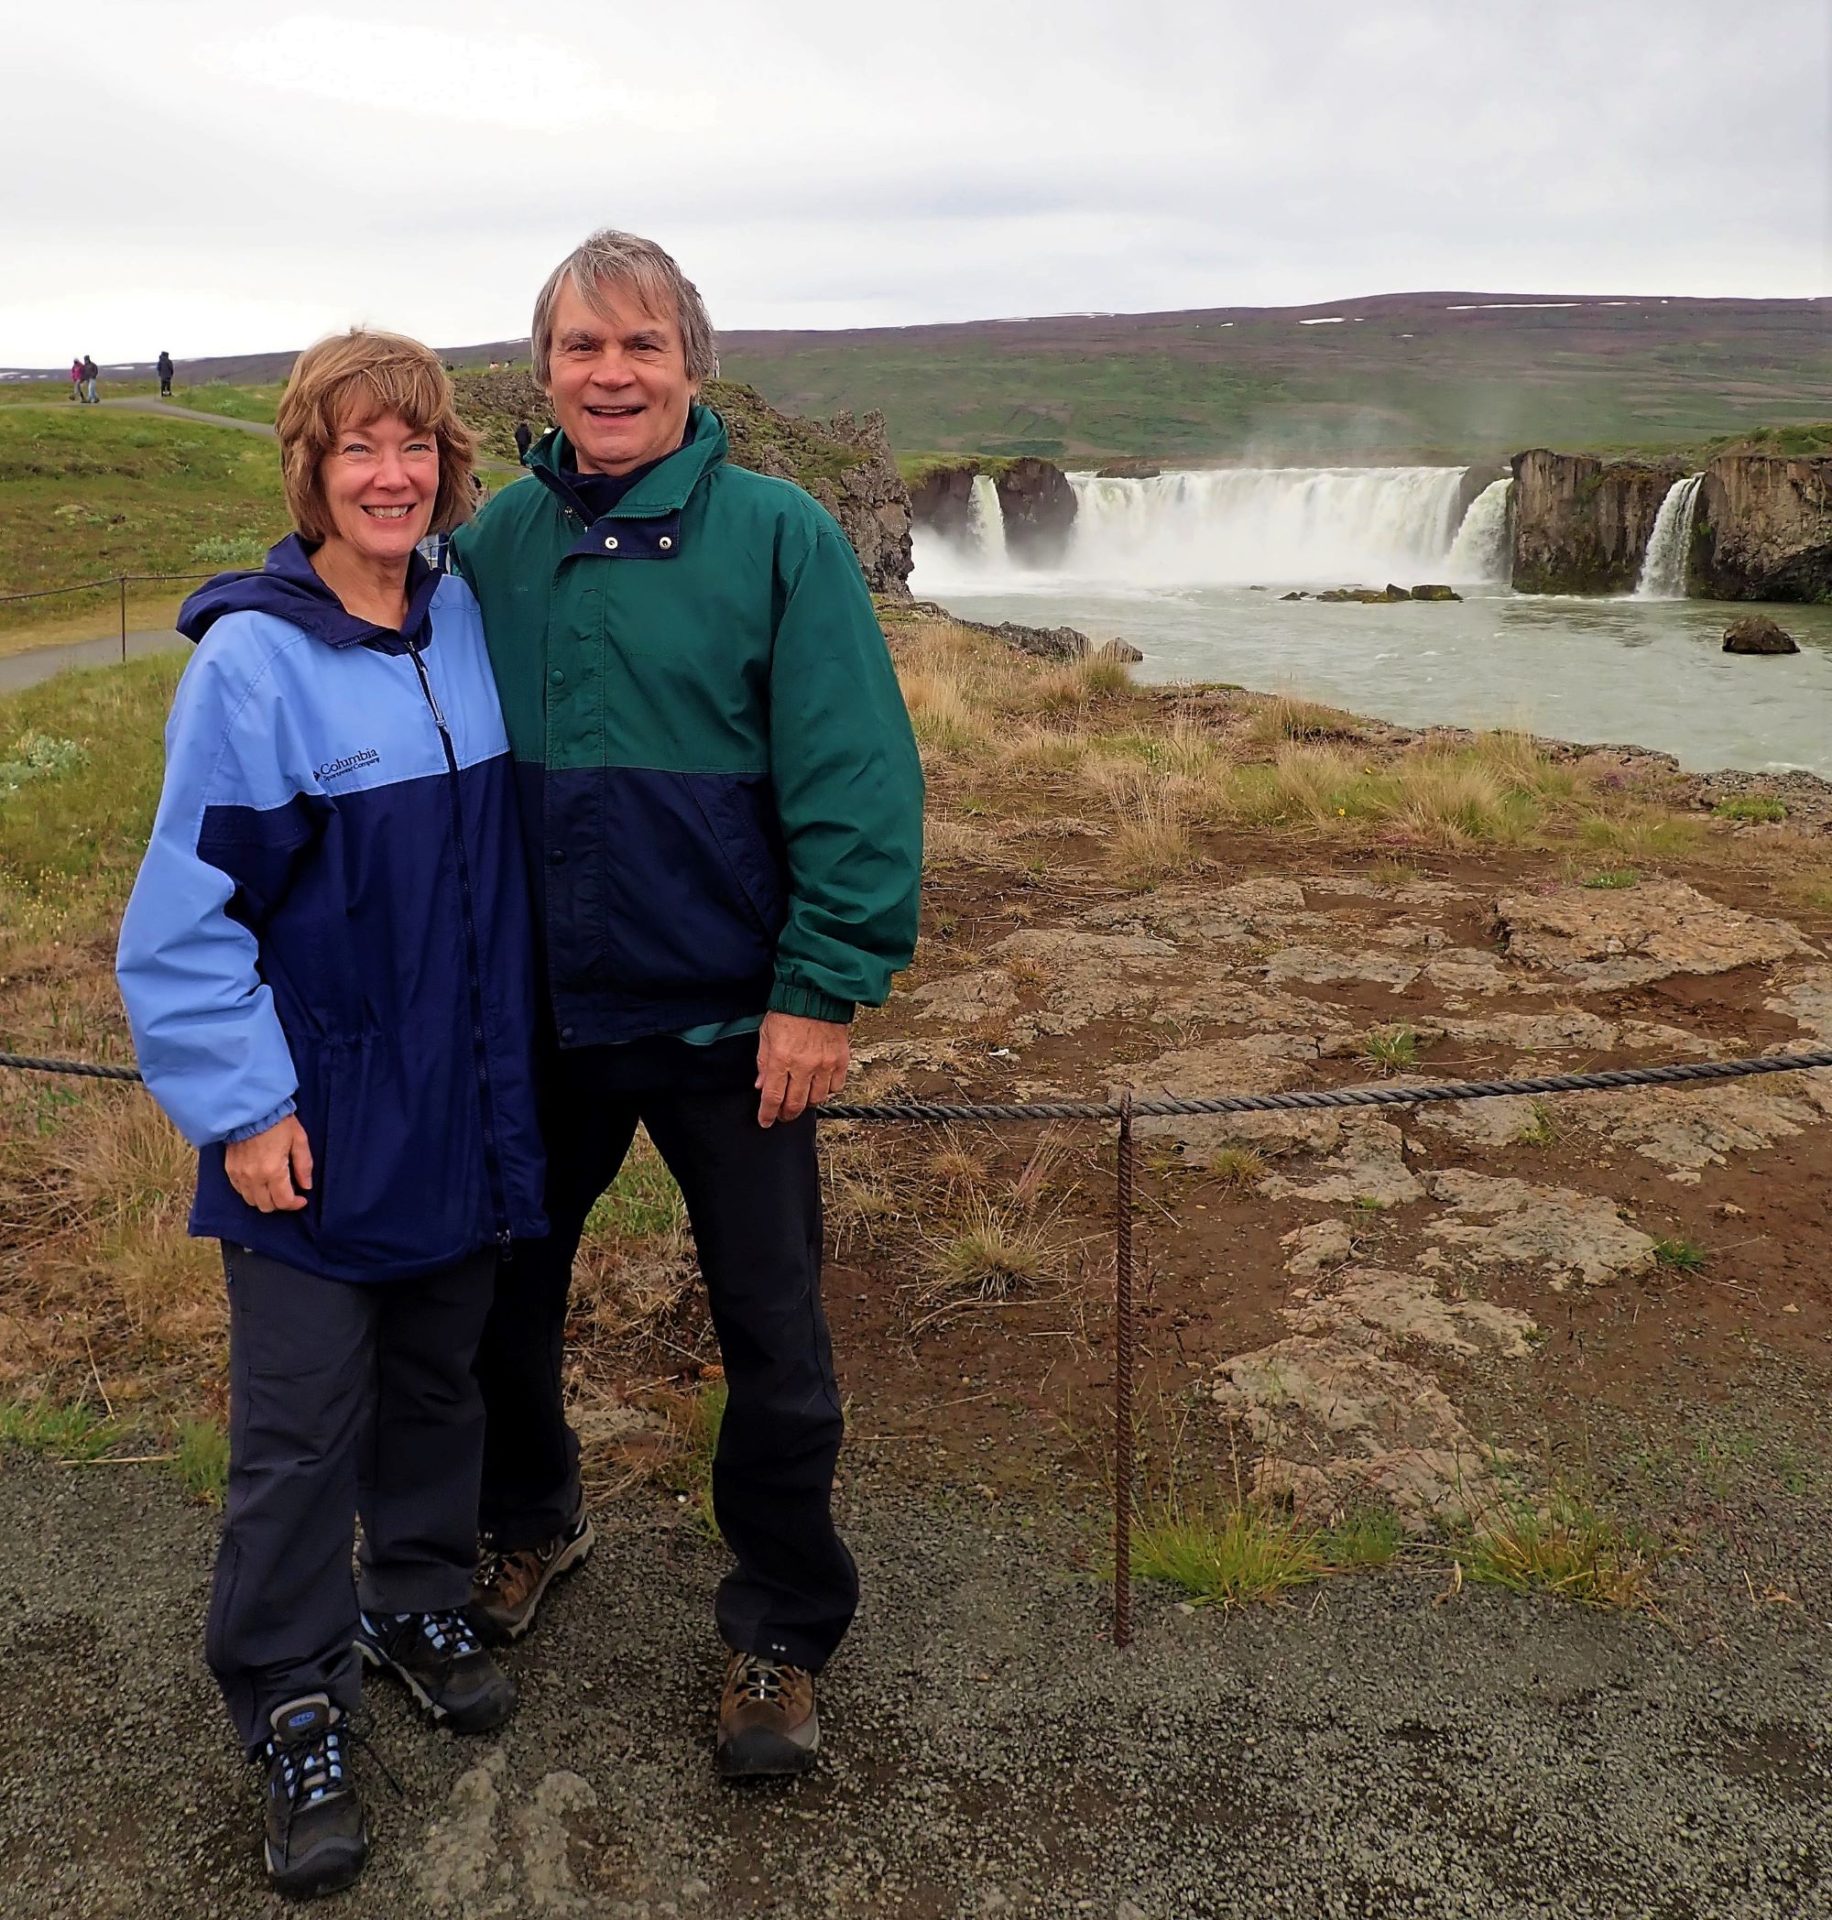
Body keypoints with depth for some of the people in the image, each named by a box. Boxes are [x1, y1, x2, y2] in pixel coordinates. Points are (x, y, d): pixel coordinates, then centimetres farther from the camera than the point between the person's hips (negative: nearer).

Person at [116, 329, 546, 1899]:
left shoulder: (465, 623, 1)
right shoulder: (254, 660, -15)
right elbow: (184, 912, -13)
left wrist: (505, 1057, 11)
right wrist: (240, 1105, -15)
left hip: (460, 1104, 5)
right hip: (316, 1127, -5)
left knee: (438, 1373, 19)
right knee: (304, 1420, 6)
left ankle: (421, 1603, 41)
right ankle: (295, 1707, 25)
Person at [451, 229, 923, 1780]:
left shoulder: (779, 535, -8)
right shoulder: (493, 543, 3)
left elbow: (857, 780, -13)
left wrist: (823, 989, -18)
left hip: (729, 1023, -3)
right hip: (535, 1018, 4)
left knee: (776, 1349, 7)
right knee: (502, 1299, 20)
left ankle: (783, 1634, 30)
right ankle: (530, 1523, 48)